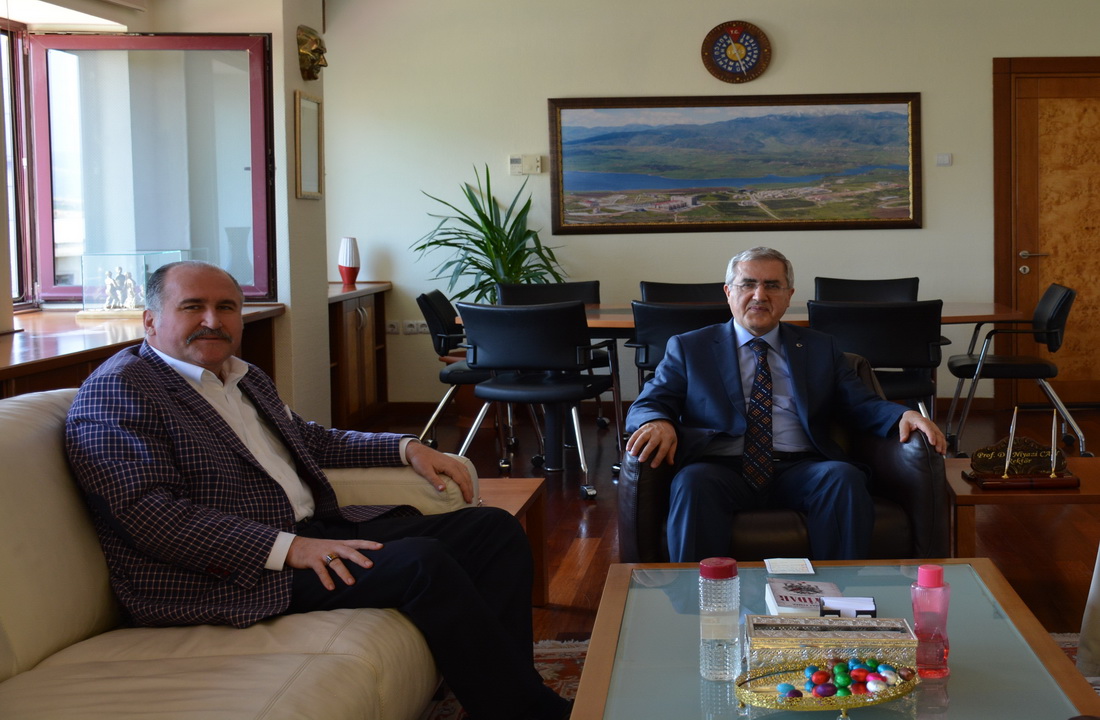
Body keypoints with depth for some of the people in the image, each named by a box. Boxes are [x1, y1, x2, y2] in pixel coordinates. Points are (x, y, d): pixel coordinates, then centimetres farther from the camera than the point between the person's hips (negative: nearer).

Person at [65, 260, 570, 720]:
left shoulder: (244, 378, 20)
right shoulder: (118, 390, -8)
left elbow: (308, 439, 35)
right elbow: (149, 513, -19)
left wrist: (406, 448, 19)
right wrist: (287, 548, -25)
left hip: (312, 530, 10)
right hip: (228, 574, -9)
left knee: (492, 530, -1)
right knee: (421, 562, -26)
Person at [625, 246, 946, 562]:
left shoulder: (820, 348, 23)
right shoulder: (688, 348, 18)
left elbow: (862, 404, 17)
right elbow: (646, 405, 9)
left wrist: (903, 416, -6)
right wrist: (658, 423, -17)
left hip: (800, 471, 2)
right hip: (723, 469, -1)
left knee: (844, 478, -31)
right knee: (693, 482, -35)